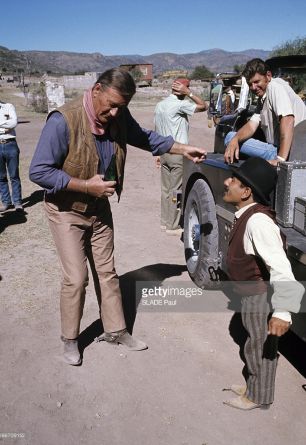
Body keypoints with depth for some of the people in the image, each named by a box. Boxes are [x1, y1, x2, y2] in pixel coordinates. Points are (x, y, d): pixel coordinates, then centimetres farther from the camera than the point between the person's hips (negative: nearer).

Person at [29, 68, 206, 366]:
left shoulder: (119, 117, -7)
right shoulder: (63, 121, -26)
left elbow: (144, 138, 12)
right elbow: (38, 171, -25)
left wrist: (183, 150, 8)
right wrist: (87, 185, -26)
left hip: (99, 208, 6)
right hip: (66, 211, -5)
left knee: (107, 272, 12)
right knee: (76, 279, -5)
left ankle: (114, 330, 29)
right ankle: (70, 339, 18)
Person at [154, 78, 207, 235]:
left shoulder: (160, 105, 12)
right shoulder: (179, 105, -13)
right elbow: (204, 106, -15)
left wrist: (159, 153, 20)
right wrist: (188, 93, -11)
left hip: (164, 151, 8)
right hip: (177, 153, -8)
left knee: (166, 189, 13)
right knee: (176, 191, -1)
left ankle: (165, 222, 21)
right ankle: (173, 227, 5)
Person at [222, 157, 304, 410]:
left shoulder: (258, 221, -31)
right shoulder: (248, 215, 0)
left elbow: (280, 265, -37)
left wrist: (283, 311, -40)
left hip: (261, 296, -9)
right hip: (252, 295, 9)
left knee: (260, 348, 12)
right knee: (257, 345, 25)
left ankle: (258, 397, 35)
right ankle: (254, 387, 46)